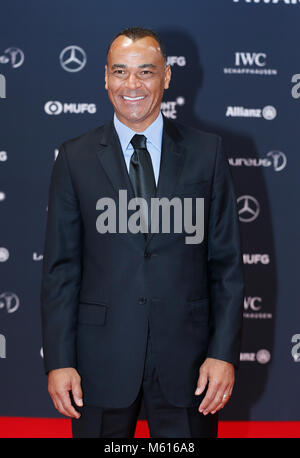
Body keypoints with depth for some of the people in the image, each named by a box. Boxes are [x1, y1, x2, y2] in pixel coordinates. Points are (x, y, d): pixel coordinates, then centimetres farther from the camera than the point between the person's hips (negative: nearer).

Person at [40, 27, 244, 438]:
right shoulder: (75, 158, 3)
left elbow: (227, 261, 2)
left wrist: (225, 354, -4)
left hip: (186, 356, 0)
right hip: (102, 358, 0)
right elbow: (60, 267, 3)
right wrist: (59, 361, -3)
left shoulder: (206, 152, 3)